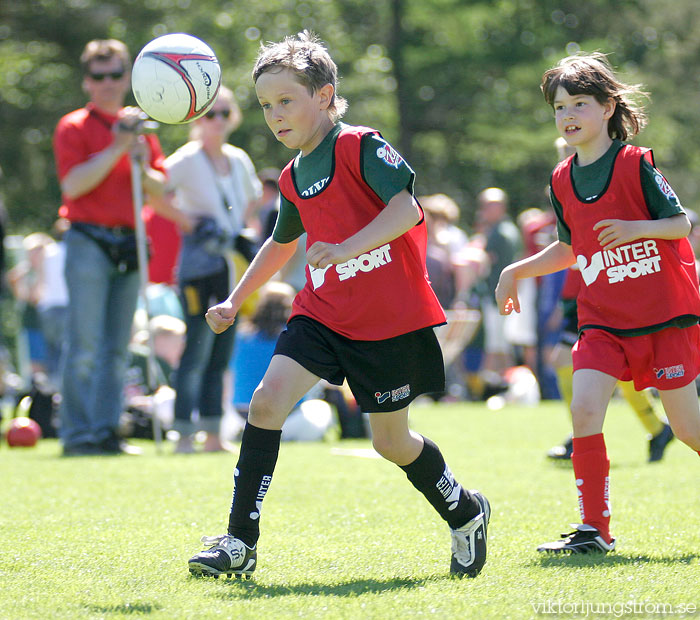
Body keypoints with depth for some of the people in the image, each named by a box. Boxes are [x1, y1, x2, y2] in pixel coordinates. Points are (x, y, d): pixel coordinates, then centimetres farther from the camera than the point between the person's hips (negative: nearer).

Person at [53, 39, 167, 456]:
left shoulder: (140, 127, 15)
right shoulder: (74, 127, 0)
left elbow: (162, 189, 12)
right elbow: (73, 184, -12)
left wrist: (143, 167, -8)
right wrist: (116, 149, -16)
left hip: (130, 245, 5)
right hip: (89, 243, -5)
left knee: (118, 348, 6)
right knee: (85, 347, -9)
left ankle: (107, 430, 10)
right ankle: (77, 434, -6)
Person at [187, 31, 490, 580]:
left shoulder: (360, 146, -10)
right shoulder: (294, 178, 13)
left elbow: (407, 207, -23)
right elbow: (282, 243, 30)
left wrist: (348, 249, -35)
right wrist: (234, 301, 27)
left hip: (391, 317, -6)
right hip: (324, 311, 6)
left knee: (392, 440, 5)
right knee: (268, 400, -14)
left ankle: (465, 514, 33)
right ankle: (240, 542, -11)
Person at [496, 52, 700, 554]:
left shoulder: (636, 164, -9)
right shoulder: (562, 181, 7)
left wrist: (637, 229, -26)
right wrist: (518, 271, 12)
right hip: (603, 319, 4)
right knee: (585, 409, -15)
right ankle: (595, 528, -7)